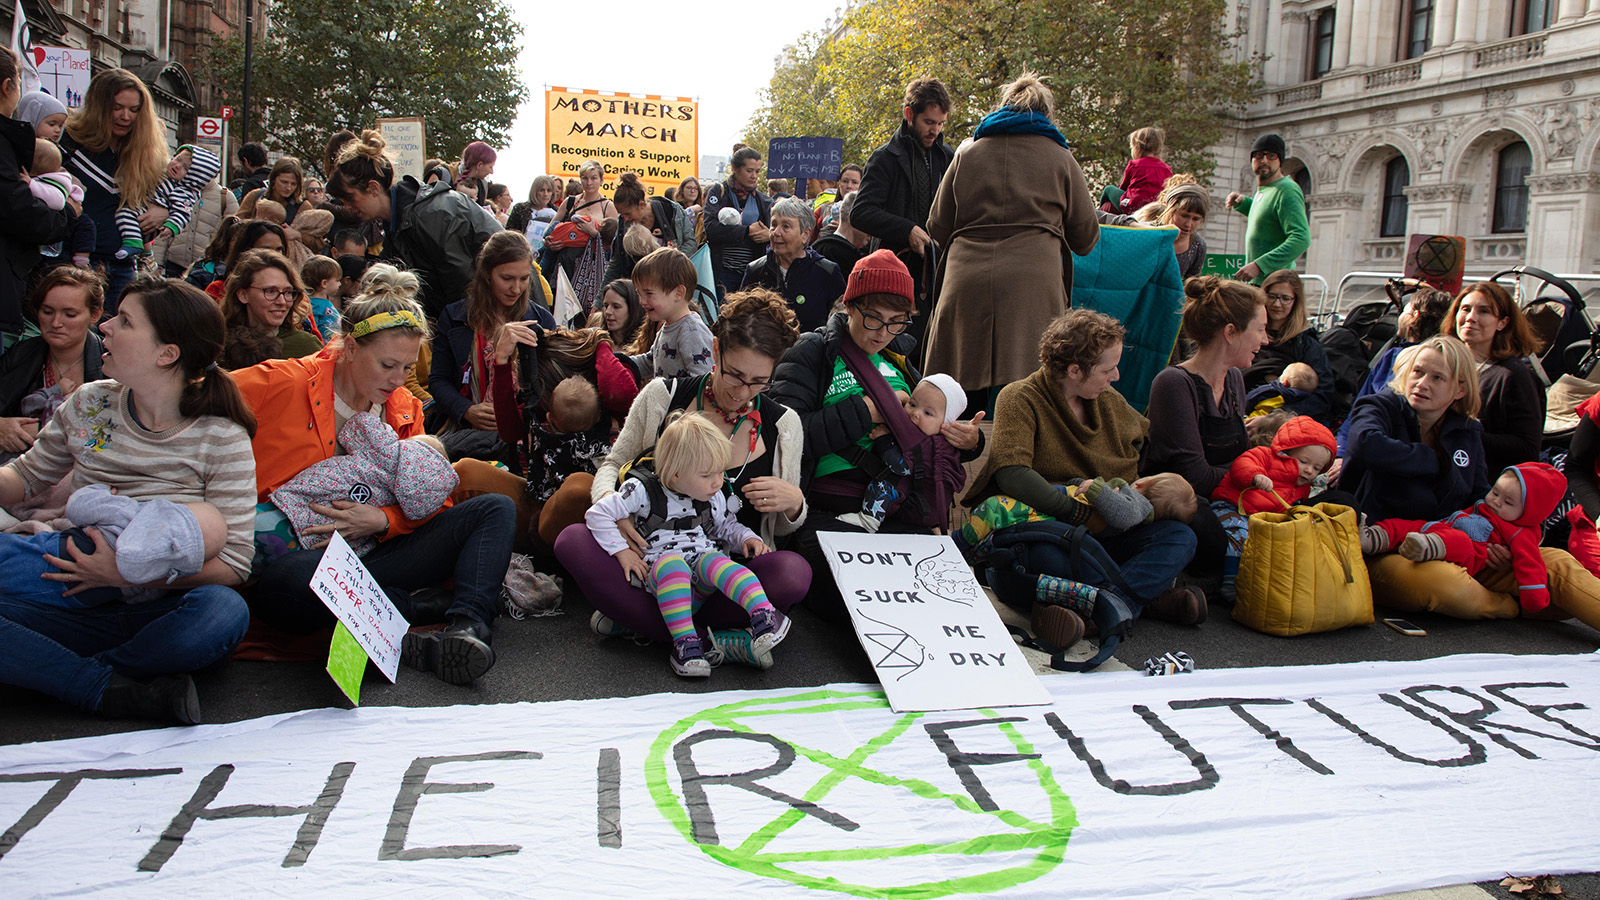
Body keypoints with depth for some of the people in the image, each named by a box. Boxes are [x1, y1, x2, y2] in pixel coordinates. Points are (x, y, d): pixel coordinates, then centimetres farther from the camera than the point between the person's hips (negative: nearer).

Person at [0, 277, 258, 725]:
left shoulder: (222, 439, -7)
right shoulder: (88, 405, 6)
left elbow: (233, 564, -11)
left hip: (156, 611, -3)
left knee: (223, 613, -37)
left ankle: (56, 671, -18)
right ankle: (116, 691, -24)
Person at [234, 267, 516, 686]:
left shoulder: (404, 409, 11)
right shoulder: (280, 385, -5)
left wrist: (382, 520, -11)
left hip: (371, 560, 5)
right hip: (290, 558, -5)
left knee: (495, 508, -7)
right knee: (298, 578, -44)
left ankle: (468, 627, -31)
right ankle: (435, 606, -20)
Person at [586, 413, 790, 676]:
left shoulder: (715, 497, 12)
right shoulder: (642, 491, -4)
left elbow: (726, 527, 28)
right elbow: (597, 515, -4)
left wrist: (746, 538, 7)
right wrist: (622, 551, -9)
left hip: (705, 558, 3)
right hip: (659, 566, -3)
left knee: (716, 562, -33)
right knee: (672, 563, -38)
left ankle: (763, 615, -51)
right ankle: (684, 641, -43)